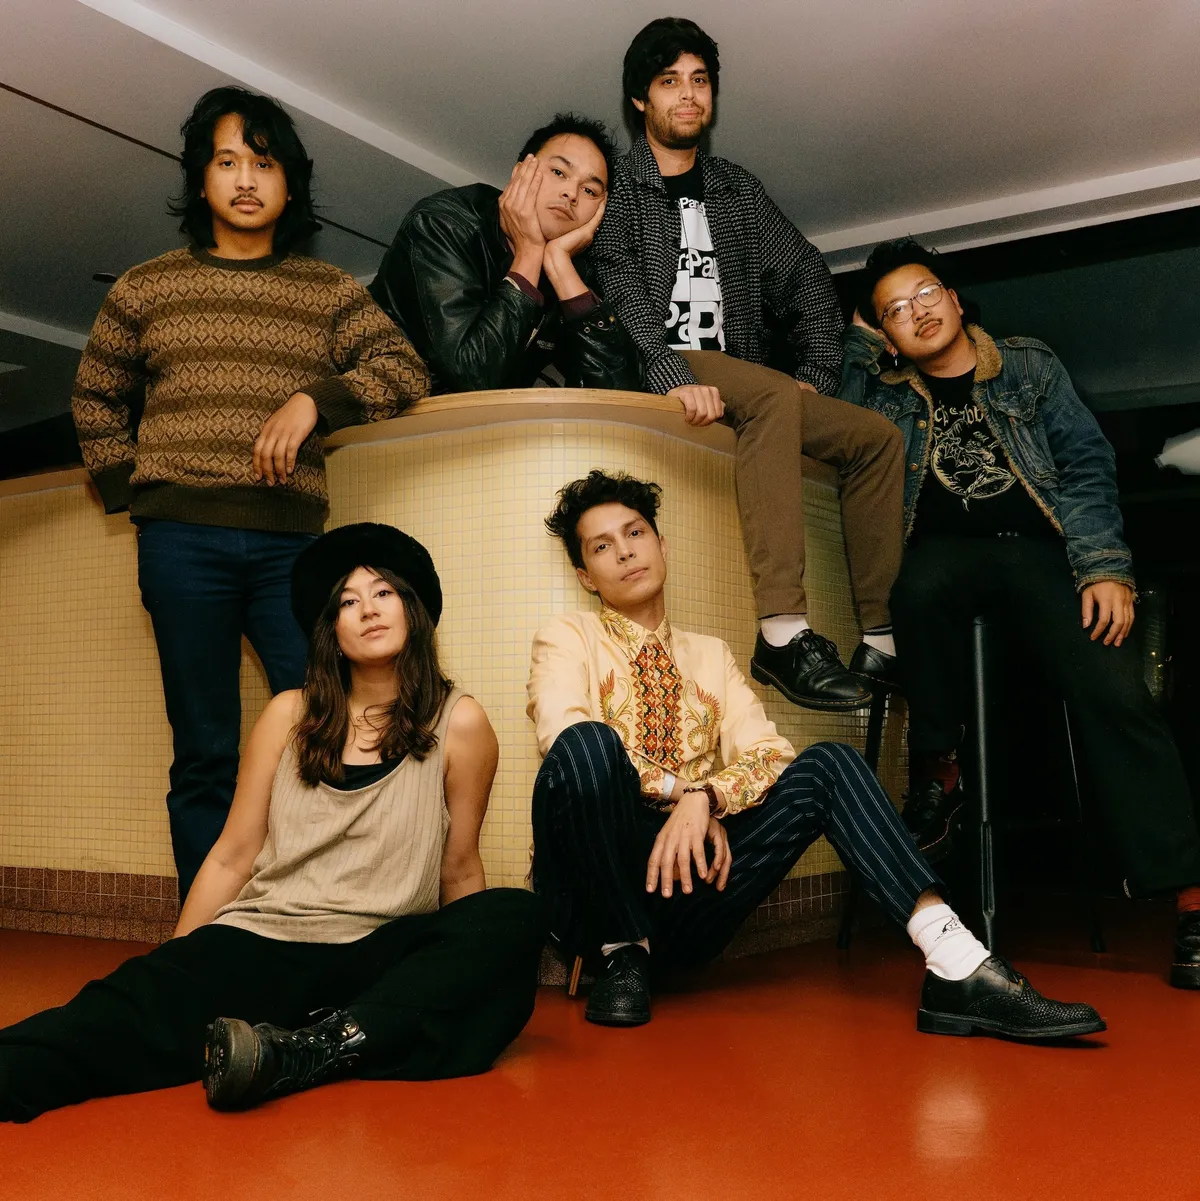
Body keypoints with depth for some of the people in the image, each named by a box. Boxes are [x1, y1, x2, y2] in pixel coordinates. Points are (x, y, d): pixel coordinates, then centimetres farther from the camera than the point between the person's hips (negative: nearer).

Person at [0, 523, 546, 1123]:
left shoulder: (457, 724, 3)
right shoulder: (290, 716, 10)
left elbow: (459, 872, 9)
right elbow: (231, 857, 12)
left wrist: (458, 988, 9)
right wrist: (174, 968, 6)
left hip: (380, 952, -1)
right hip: (263, 938, 1)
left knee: (516, 919, -30)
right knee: (145, 998, -30)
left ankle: (315, 1049, -40)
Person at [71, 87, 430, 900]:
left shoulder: (331, 293, 11)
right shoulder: (146, 289, 13)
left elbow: (405, 368, 0)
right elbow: (96, 396, 21)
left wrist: (313, 399, -13)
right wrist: (127, 488, 9)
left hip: (289, 539, 0)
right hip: (181, 539, 0)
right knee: (205, 755, 3)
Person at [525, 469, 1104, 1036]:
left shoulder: (710, 656, 19)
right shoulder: (568, 637, 8)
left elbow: (769, 752, 3)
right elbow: (562, 731, -14)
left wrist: (703, 797, -17)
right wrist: (680, 790, -18)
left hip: (685, 891, 3)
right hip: (593, 897, -3)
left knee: (826, 764, -16)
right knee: (589, 744, -33)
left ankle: (957, 966, -28)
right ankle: (623, 953, -16)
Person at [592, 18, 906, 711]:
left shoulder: (738, 191, 22)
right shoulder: (617, 187, 5)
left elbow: (810, 283, 20)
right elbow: (620, 296, -11)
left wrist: (819, 381, 6)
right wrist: (674, 375, -27)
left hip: (738, 384, 7)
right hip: (652, 371, -6)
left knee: (878, 436, -7)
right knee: (775, 394, -34)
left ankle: (882, 640, -10)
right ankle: (784, 633, -41)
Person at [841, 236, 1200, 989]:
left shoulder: (1031, 369, 16)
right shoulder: (882, 390, 19)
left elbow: (1087, 466, 7)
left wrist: (1105, 567, -6)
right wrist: (862, 332, 14)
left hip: (1040, 546, 0)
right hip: (947, 548, 0)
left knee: (1116, 692, -23)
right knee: (923, 585, -38)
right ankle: (939, 771, -20)